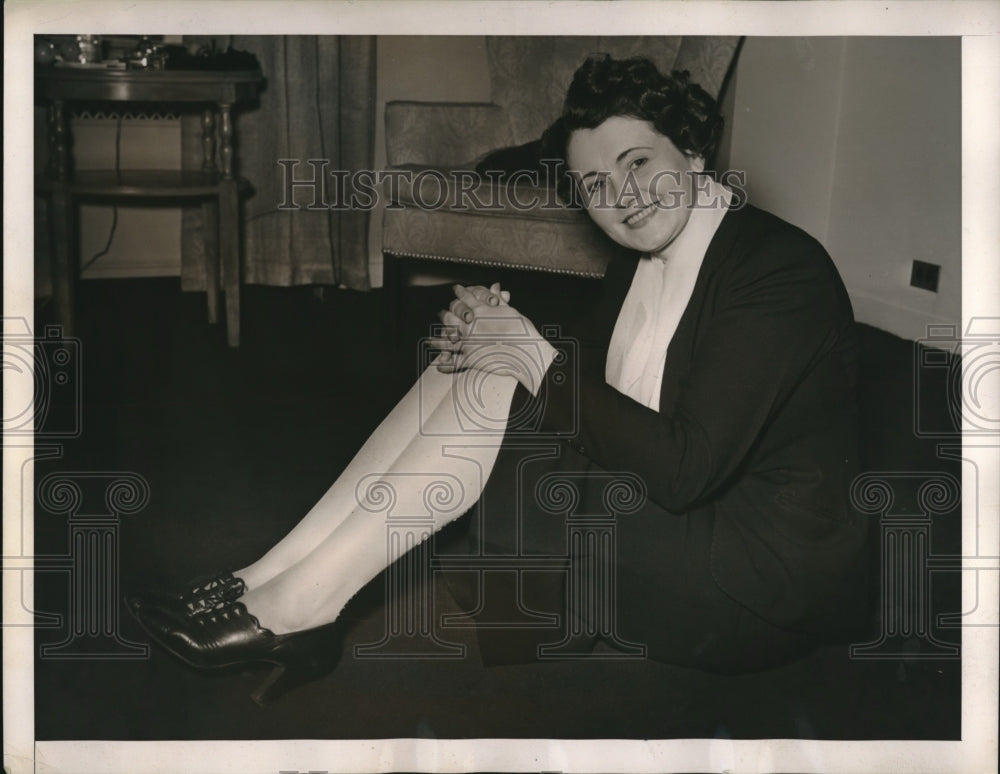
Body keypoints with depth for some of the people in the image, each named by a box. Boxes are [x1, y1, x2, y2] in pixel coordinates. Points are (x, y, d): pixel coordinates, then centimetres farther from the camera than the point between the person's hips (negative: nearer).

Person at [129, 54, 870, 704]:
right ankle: (282, 582, -8)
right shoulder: (643, 264, 8)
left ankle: (300, 600, -13)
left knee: (499, 391, -20)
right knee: (483, 373, -6)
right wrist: (495, 336, -11)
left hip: (757, 590, -8)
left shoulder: (779, 267, -19)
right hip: (657, 517, 8)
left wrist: (538, 362, -21)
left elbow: (686, 467, -26)